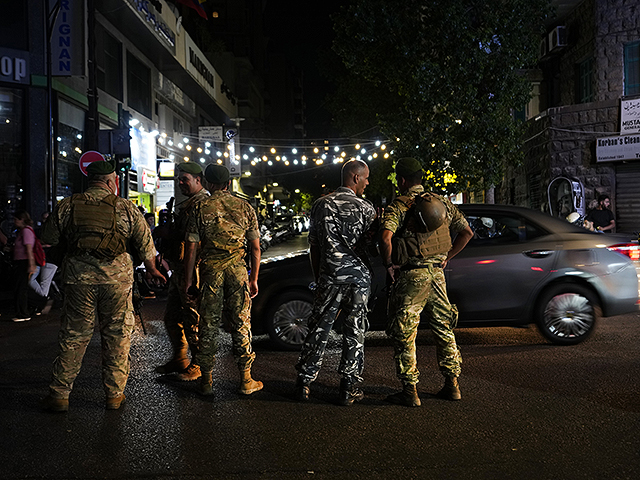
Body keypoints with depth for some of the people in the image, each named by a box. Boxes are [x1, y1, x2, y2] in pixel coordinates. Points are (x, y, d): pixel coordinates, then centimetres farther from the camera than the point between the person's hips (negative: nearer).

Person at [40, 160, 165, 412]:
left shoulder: (67, 205, 1)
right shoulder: (126, 208, -1)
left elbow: (48, 237, 10)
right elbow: (145, 244, 3)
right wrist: (151, 269, 19)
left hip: (79, 277, 1)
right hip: (118, 277, -1)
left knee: (73, 335, 11)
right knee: (117, 335, 10)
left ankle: (59, 394, 18)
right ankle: (114, 394, 17)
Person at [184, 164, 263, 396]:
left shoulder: (200, 208, 0)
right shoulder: (245, 207, 4)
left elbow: (191, 248, -3)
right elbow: (255, 248, 4)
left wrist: (188, 281, 4)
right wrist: (254, 279, 11)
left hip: (210, 270, 0)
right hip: (238, 271, 1)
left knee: (209, 325, 8)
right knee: (241, 324, 8)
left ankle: (206, 380, 16)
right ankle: (246, 380, 13)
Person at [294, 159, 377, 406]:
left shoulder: (321, 205, 5)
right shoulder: (365, 207, -3)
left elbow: (313, 246, 7)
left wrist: (318, 277, 15)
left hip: (329, 276, 2)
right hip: (359, 275, -2)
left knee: (319, 329, 9)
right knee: (354, 332, 7)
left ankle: (304, 383, 14)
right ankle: (349, 389, 12)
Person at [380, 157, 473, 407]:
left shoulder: (398, 206, -9)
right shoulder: (442, 202, 9)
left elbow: (385, 238, -26)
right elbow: (467, 232, 11)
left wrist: (388, 265, -11)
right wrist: (446, 257, 14)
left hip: (411, 276, -6)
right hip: (437, 274, 6)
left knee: (404, 334, 4)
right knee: (444, 329, 17)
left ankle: (410, 391, 8)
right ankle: (452, 385, 24)